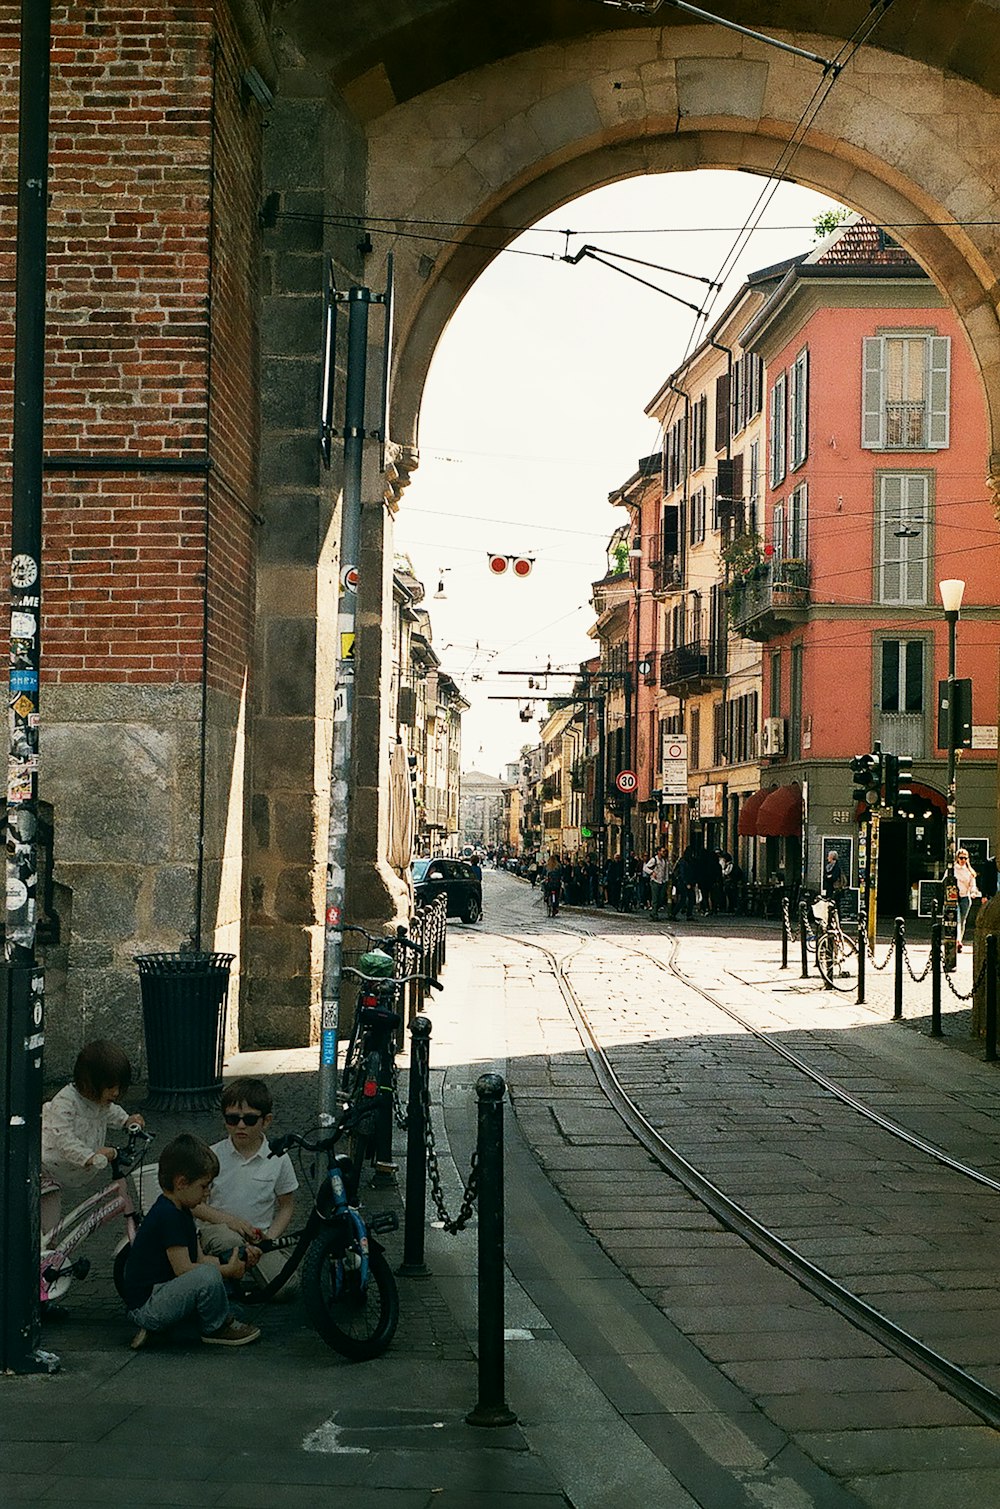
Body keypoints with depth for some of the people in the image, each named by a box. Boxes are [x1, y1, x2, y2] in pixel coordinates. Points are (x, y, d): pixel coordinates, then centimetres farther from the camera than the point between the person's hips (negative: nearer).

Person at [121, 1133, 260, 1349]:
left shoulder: (180, 1211, 14)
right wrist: (228, 1270, -11)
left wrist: (239, 1262, 0)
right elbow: (183, 1268, -21)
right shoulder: (167, 1215, -18)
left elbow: (200, 1258, 14)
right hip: (145, 1306, -11)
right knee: (208, 1276, -29)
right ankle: (217, 1328, -2)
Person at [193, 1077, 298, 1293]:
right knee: (229, 1241, -38)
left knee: (283, 1286, -22)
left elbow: (286, 1206, 8)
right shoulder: (213, 1156, -2)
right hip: (217, 1228, -1)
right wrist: (228, 1219, -15)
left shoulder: (278, 1159, -1)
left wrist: (269, 1238, -10)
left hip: (259, 1235, 1)